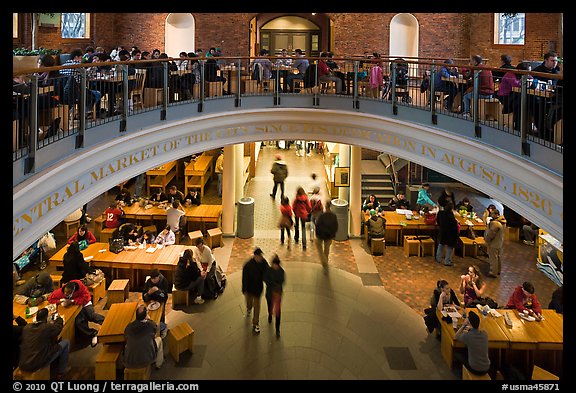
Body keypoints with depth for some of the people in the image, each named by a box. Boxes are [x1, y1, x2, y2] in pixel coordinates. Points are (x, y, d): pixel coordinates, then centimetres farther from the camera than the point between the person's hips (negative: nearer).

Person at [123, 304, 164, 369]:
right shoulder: (151, 325, -19)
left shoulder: (128, 327, -13)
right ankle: (158, 364, 36)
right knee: (159, 339, 21)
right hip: (146, 361, -2)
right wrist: (148, 318, 15)